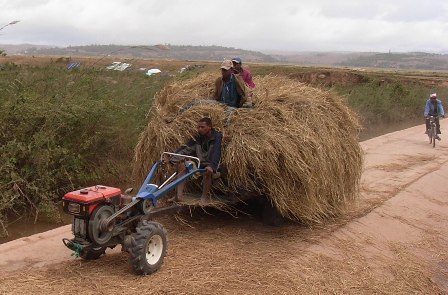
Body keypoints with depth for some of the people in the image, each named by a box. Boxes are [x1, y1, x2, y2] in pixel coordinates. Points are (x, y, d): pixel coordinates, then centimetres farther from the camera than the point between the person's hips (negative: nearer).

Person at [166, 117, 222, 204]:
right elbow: (186, 148, -5)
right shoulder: (198, 138, 1)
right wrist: (170, 158, -16)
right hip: (200, 162, 6)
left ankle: (204, 197, -21)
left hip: (211, 163, -6)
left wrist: (212, 166, -51)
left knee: (208, 171, -39)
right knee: (181, 165, -12)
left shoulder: (217, 137, -16)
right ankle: (178, 195, -19)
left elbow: (216, 152, -33)